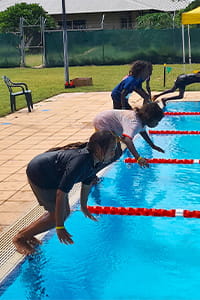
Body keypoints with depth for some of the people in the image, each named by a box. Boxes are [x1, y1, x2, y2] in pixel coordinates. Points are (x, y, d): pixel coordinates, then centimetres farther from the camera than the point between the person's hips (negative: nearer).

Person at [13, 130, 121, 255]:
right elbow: (61, 193, -37)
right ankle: (20, 237, 7)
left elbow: (87, 182, 8)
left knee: (65, 213, 12)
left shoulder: (95, 160, -11)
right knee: (57, 217, -8)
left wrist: (83, 206, 20)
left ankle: (26, 233, 23)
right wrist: (60, 228, -33)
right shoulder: (79, 162, -38)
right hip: (39, 174, -9)